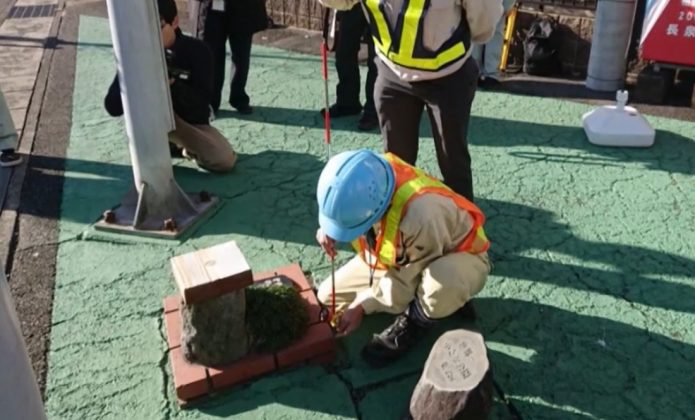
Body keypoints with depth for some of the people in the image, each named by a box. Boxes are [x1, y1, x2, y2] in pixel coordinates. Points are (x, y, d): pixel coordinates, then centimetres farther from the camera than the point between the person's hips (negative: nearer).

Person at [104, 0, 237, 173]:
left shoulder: (197, 50, -15)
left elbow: (202, 102, -20)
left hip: (193, 124, 0)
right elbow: (112, 107, -18)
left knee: (225, 160, -26)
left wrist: (172, 84, -37)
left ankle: (187, 147, 5)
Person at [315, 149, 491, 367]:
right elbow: (339, 208, -1)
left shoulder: (421, 215, -43)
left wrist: (362, 304, -22)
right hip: (400, 257, 7)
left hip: (459, 257, -7)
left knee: (444, 282, -44)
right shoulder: (361, 189, -24)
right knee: (328, 296, 2)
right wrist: (329, 229, -22)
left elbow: (407, 279, -28)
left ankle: (413, 324, -7)